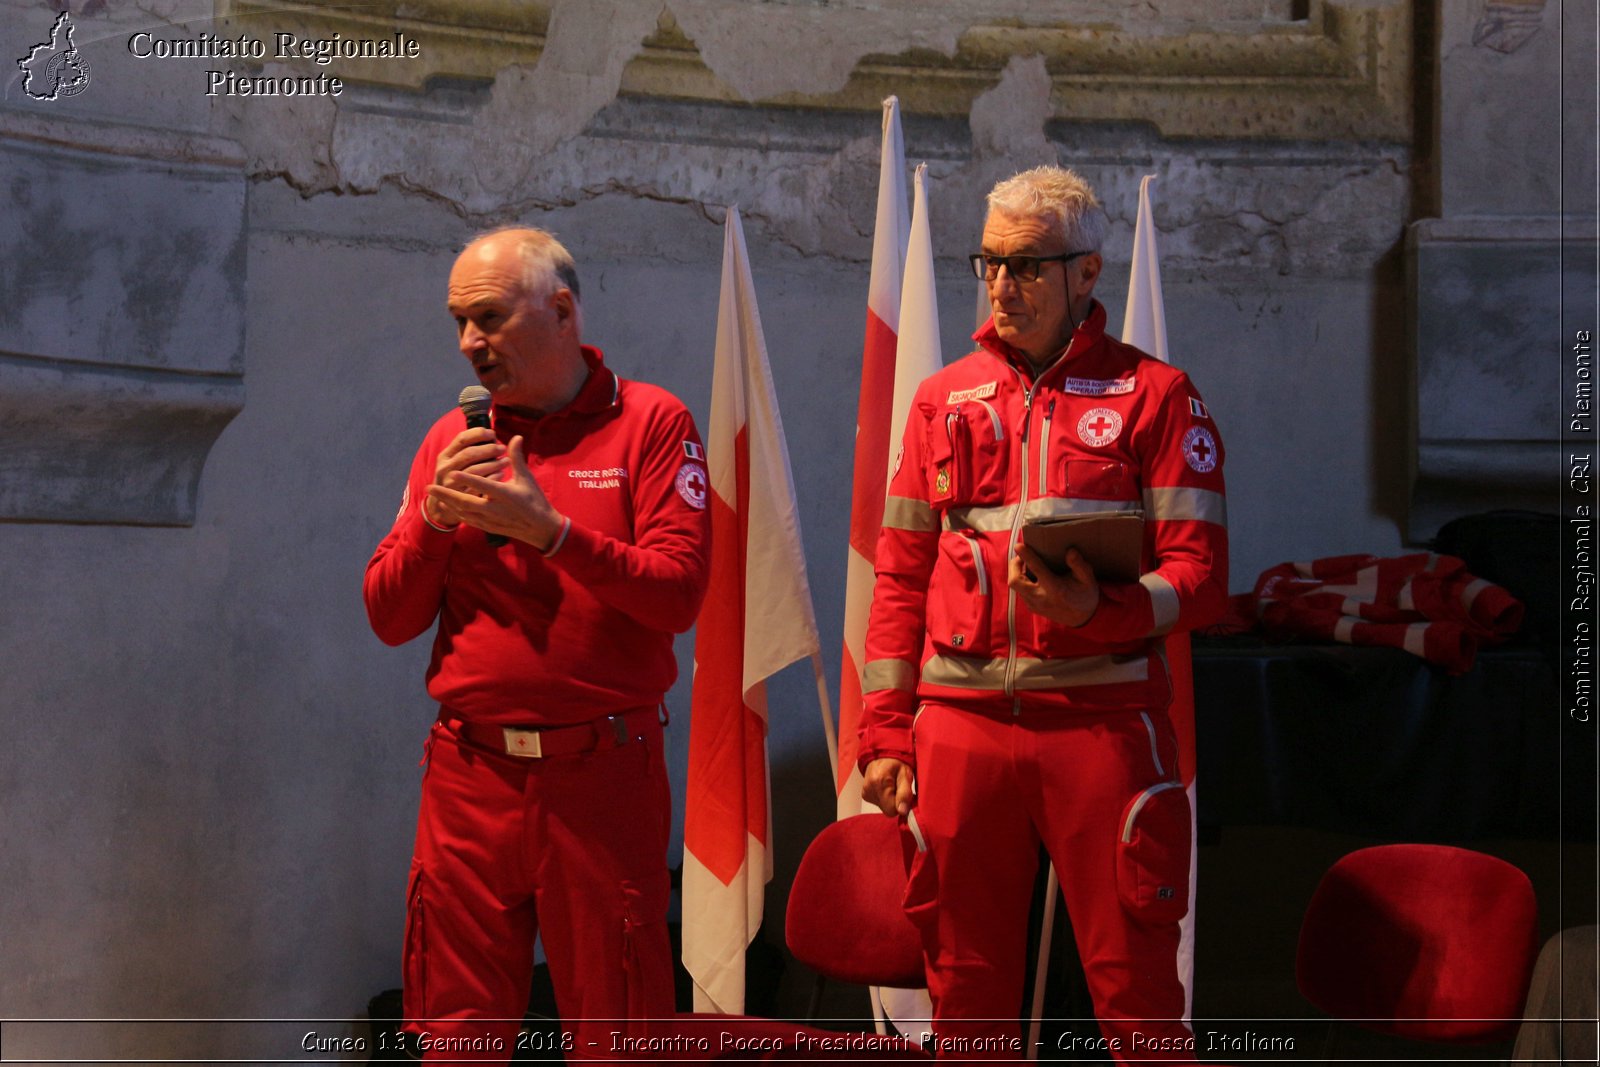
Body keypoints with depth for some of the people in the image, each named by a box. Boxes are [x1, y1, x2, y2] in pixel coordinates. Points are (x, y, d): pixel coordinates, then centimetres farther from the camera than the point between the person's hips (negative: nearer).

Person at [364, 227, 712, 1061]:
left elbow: (677, 596, -10)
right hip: (470, 775, 3)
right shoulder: (452, 439, 11)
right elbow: (389, 618, 8)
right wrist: (435, 515, -8)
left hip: (602, 774, -3)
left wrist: (546, 528, -17)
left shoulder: (650, 423, 0)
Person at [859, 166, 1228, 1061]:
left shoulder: (1156, 395, 3)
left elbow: (1201, 573, -3)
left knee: (1137, 991, -3)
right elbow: (901, 579, 15)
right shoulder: (945, 399, 15)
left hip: (1101, 724, -3)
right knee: (967, 992, 9)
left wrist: (1098, 609, -22)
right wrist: (885, 735, 7)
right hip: (961, 728, 4)